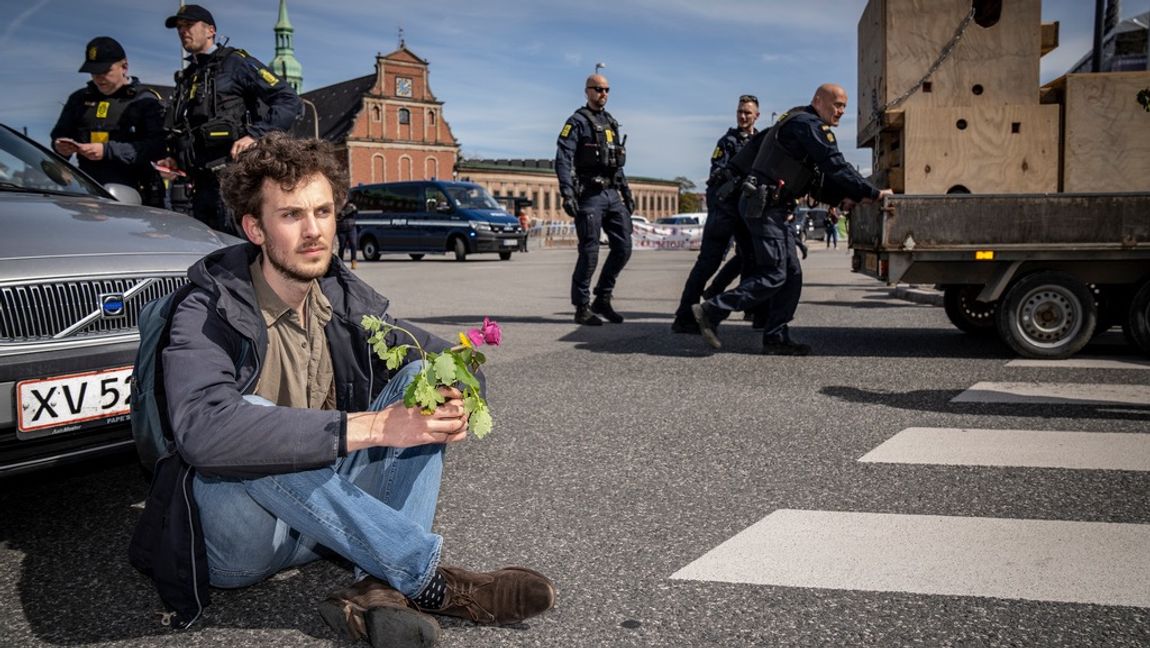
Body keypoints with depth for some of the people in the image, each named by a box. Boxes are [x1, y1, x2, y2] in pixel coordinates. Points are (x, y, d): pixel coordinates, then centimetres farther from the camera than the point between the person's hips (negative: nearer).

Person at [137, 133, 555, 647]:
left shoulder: (347, 300, 1)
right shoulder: (209, 316, -16)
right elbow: (203, 431, -36)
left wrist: (454, 402, -20)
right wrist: (372, 427, -38)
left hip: (328, 518, 5)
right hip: (243, 542, -5)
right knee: (249, 418, -34)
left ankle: (381, 587, -26)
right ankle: (431, 581, -27)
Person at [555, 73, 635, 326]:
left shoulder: (611, 123, 20)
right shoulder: (577, 122, -3)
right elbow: (563, 159, -13)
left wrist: (626, 192, 20)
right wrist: (567, 194, -23)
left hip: (612, 194, 7)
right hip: (589, 195, -7)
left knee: (623, 246, 3)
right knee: (589, 251, -5)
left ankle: (602, 299, 15)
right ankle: (582, 308, 5)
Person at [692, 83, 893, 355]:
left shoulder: (800, 123, 23)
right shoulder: (810, 125, -9)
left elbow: (816, 183, 23)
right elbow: (837, 168, -16)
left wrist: (848, 198, 14)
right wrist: (874, 193, -9)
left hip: (775, 208, 11)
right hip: (764, 207, -11)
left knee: (792, 275, 8)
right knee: (773, 275, -11)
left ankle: (776, 338, 10)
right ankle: (712, 311, -8)